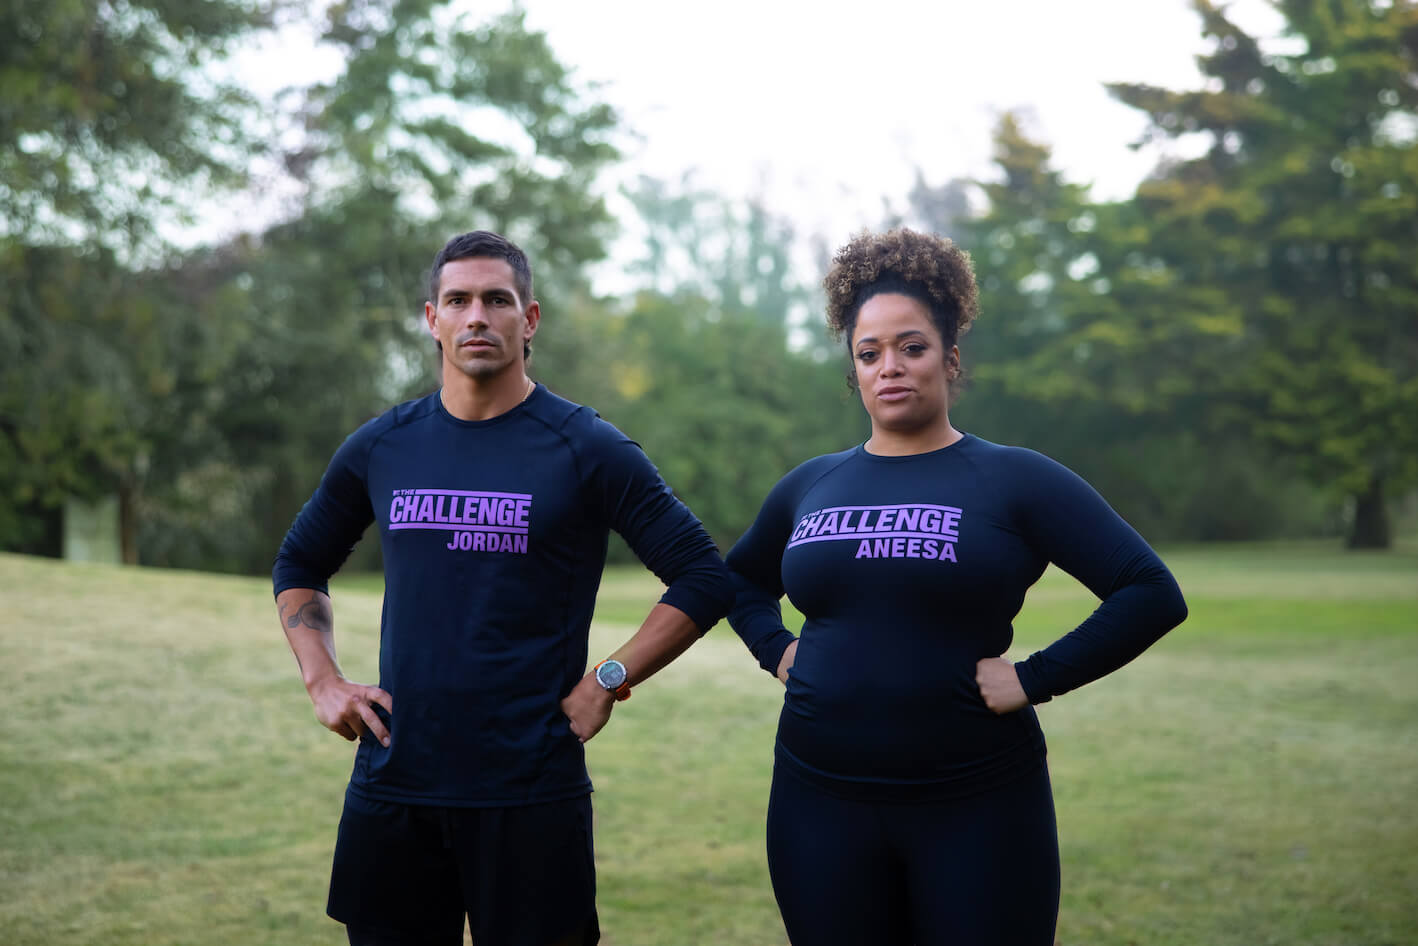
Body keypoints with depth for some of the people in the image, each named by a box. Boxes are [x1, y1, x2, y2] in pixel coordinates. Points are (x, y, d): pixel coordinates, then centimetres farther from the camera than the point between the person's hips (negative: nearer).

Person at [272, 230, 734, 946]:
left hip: (530, 798, -3)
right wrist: (323, 683, 9)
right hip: (391, 786, 4)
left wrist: (606, 682, -9)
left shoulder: (586, 449, -3)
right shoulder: (380, 448, 8)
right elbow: (298, 566, 23)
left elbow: (703, 579, -3)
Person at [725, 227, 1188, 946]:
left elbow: (1151, 594, -9)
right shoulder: (810, 488, 9)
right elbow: (740, 577, 29)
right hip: (822, 805, 4)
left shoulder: (1015, 480, -3)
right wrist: (774, 649, 11)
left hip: (976, 807, -3)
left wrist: (1037, 679, -14)